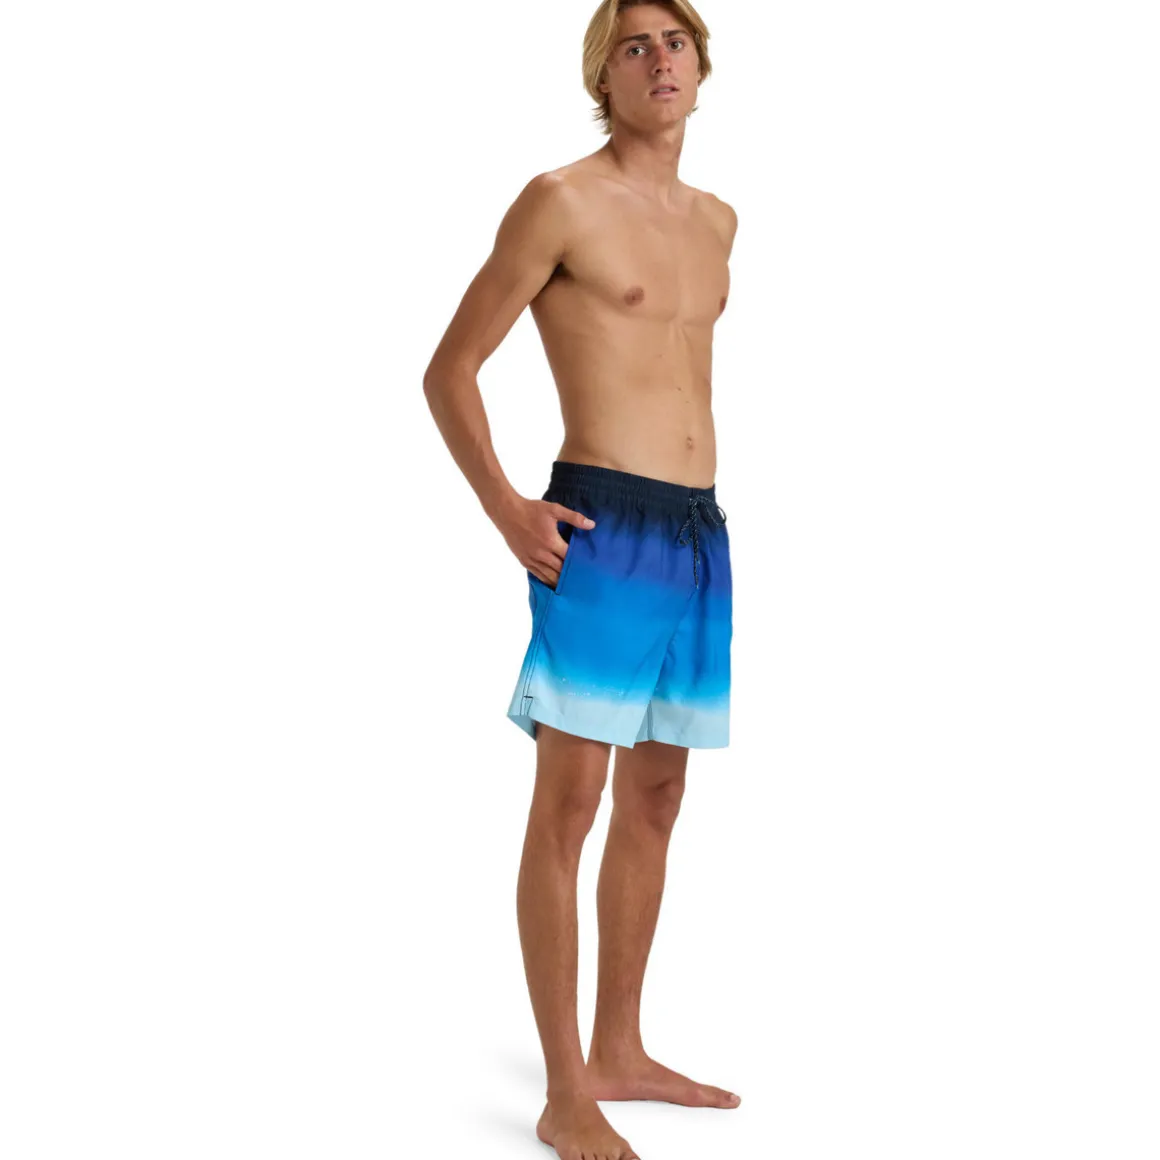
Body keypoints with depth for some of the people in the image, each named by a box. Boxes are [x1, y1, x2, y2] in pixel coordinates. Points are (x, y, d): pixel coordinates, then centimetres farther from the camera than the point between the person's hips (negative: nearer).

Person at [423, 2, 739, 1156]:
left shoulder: (717, 220, 16)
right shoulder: (561, 201, -4)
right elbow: (449, 371, -3)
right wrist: (504, 509, -15)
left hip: (701, 535, 7)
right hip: (600, 530, -7)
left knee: (653, 801, 12)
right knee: (570, 806, -6)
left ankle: (619, 1053, 24)